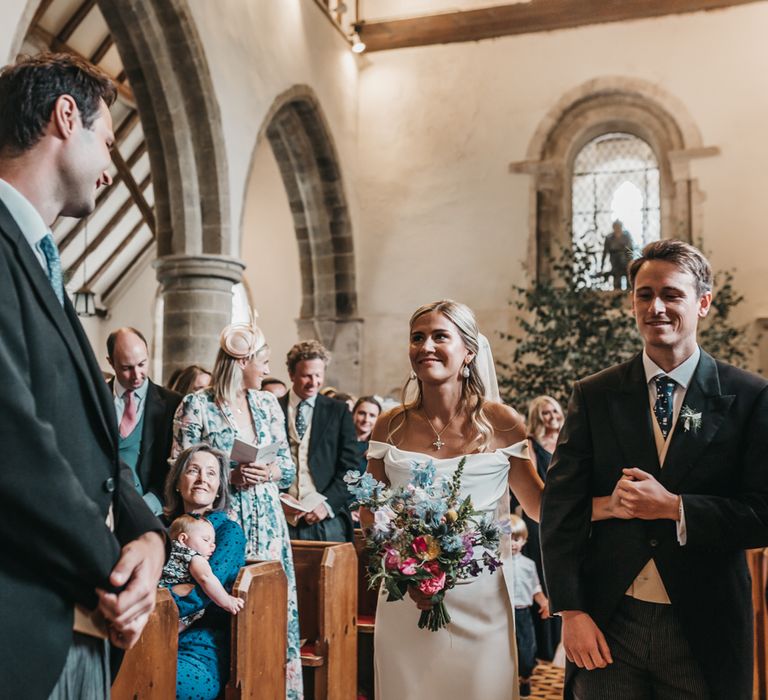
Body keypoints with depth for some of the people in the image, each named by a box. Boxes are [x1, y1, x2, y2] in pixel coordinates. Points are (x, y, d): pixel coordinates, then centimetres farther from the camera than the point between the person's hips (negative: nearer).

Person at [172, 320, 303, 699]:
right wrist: (229, 476, -16)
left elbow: (288, 466, 12)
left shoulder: (268, 404, 10)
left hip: (268, 523, 5)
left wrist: (267, 472, -8)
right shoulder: (196, 406, -5)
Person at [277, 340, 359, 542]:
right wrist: (277, 502, -8)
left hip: (327, 519, 0)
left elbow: (349, 467, 3)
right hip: (283, 518, 0)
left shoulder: (339, 411, 7)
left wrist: (327, 503, -9)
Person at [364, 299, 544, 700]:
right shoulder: (391, 426, -1)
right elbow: (369, 516, 6)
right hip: (406, 603, 2)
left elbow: (542, 506, 2)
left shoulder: (501, 423, -5)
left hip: (481, 603, -1)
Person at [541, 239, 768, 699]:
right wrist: (571, 611, -8)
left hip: (704, 628, 0)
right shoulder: (593, 396, 1)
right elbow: (561, 507, -2)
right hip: (608, 625, 1)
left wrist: (673, 506, -17)